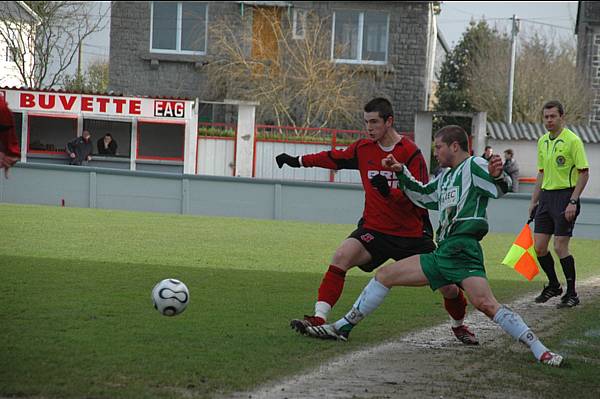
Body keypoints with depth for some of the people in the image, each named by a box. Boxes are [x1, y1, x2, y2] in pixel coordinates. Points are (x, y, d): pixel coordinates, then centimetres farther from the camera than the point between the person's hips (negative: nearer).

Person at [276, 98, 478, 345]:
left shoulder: (411, 153, -12)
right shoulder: (364, 148, 3)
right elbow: (335, 159, 21)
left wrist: (388, 192, -34)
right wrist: (298, 161, 21)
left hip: (412, 233, -3)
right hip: (374, 229, 3)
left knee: (448, 286, -1)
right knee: (341, 256, -25)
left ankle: (458, 326, 31)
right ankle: (319, 318, -25)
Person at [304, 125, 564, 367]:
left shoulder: (473, 166, -2)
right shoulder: (446, 177, 25)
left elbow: (501, 188, -17)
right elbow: (422, 195, 41)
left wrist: (498, 175, -40)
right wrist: (401, 172, 28)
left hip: (462, 250, -9)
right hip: (442, 253, 9)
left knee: (485, 303, -28)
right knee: (384, 275, 11)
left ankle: (541, 352, -27)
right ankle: (342, 328, 20)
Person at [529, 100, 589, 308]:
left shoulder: (572, 140, -10)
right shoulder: (542, 141, 12)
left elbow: (584, 172, -11)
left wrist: (573, 201, -17)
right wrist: (534, 201, 17)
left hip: (565, 195, -7)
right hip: (546, 196, 7)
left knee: (560, 246, -9)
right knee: (539, 246, 4)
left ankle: (571, 294, 3)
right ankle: (553, 285, 24)